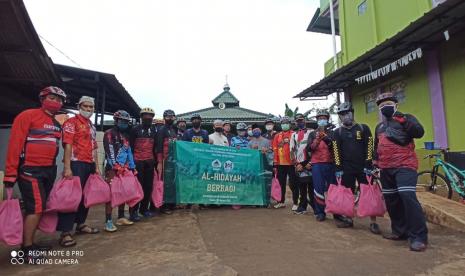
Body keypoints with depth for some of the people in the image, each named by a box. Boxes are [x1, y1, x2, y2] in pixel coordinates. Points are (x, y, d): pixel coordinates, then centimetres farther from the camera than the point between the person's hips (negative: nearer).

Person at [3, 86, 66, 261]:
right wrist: (10, 173, -16)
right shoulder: (27, 116, -8)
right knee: (36, 207, -9)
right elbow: (15, 144, -13)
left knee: (39, 208, 13)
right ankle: (27, 250, 3)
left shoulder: (57, 125, 14)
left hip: (49, 170, 8)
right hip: (30, 170, -7)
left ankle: (29, 243, 26)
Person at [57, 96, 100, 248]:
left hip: (89, 165, 8)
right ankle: (65, 232, -3)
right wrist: (67, 168, -20)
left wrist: (96, 167, 16)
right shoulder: (71, 122, -3)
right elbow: (67, 145, -13)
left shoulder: (92, 126, 19)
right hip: (76, 164, -8)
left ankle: (81, 224, 26)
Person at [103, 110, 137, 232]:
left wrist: (132, 167, 13)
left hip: (125, 168, 7)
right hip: (113, 168, -7)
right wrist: (115, 166, -21)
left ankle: (121, 217, 20)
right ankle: (108, 221, -6)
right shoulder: (109, 133, -2)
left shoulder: (126, 136, 20)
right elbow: (109, 151, -13)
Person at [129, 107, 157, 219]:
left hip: (150, 161, 4)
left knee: (148, 185, 6)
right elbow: (130, 146, 1)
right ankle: (134, 211, 4)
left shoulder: (154, 130, 13)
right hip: (138, 161, -4)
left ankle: (145, 208, 18)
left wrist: (155, 160, 12)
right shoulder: (135, 129, 1)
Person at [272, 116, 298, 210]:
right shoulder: (277, 136, 9)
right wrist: (275, 163, 4)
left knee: (293, 184, 3)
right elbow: (275, 150, 7)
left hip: (291, 163, -4)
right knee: (281, 184, 14)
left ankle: (295, 203, 13)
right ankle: (281, 202, 27)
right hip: (280, 164, 4)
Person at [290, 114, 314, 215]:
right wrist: (296, 164, 1)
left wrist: (311, 163, -10)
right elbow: (292, 151, 11)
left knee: (311, 186, -4)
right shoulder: (294, 135, 14)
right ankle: (302, 206, 18)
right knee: (301, 187, 9)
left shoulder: (311, 132, 2)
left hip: (309, 164, -4)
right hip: (298, 165, 4)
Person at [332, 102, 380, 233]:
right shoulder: (337, 132, 5)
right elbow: (336, 151, 0)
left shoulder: (363, 128, 3)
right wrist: (338, 168, -6)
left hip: (363, 168, -1)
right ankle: (348, 219, 18)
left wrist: (368, 166, -9)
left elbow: (369, 147, -2)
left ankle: (373, 222, 5)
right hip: (346, 169, 2)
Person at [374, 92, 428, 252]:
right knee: (391, 200, 10)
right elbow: (376, 147, 27)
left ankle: (419, 237, -10)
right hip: (386, 169, 7)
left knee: (407, 197, -20)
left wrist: (404, 120, -22)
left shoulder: (406, 118, 2)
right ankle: (400, 231, 24)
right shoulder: (379, 126, 20)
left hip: (404, 165, -7)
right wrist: (375, 163, 23)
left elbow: (419, 133, -16)